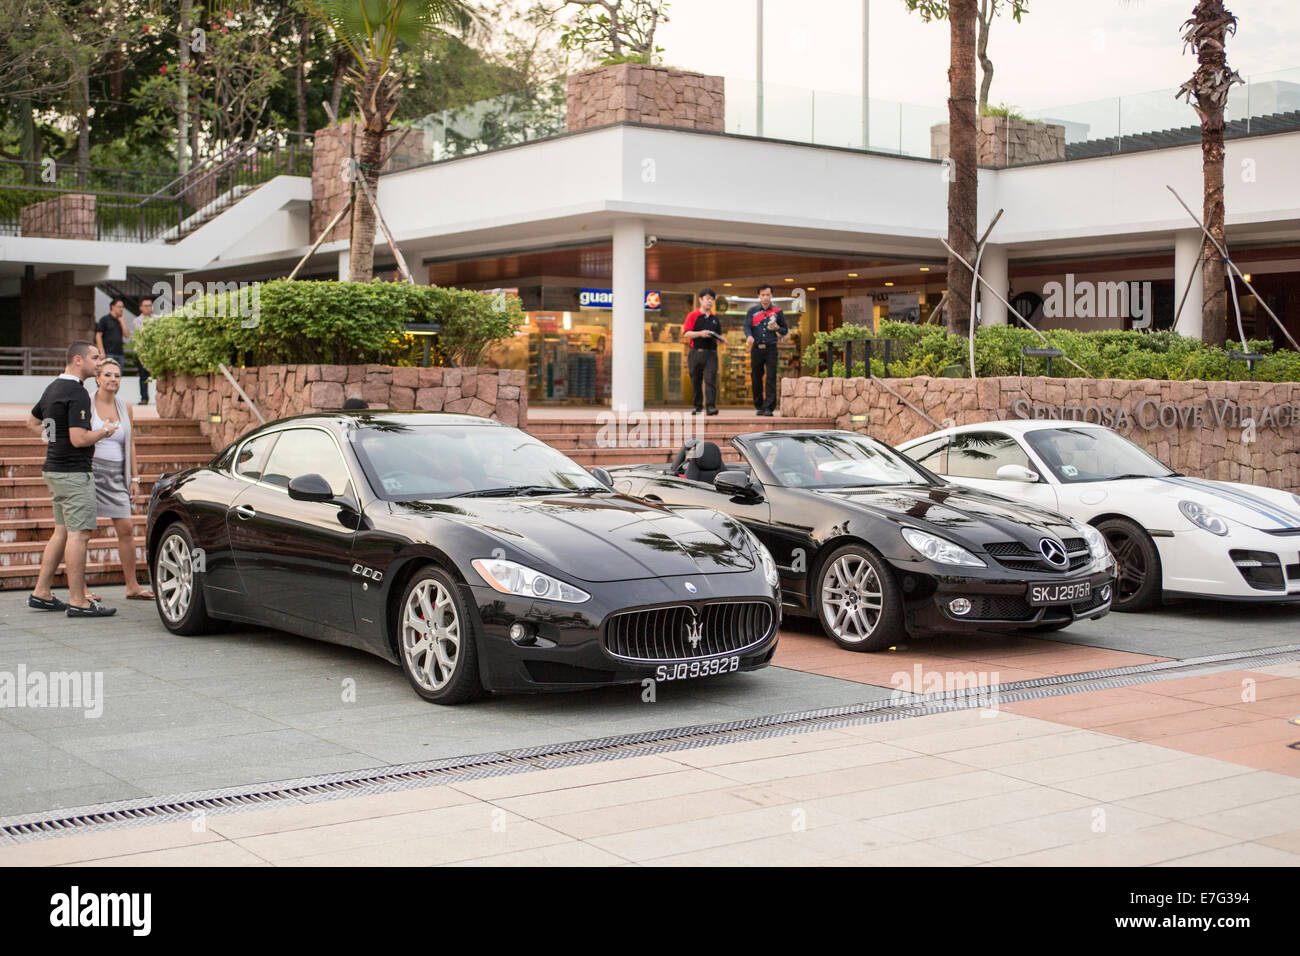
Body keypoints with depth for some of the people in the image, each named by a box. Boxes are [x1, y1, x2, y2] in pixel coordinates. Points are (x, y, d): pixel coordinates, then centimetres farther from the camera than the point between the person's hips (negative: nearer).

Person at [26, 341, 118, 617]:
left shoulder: (53, 388, 14)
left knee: (62, 531, 15)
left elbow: (32, 420, 29)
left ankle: (41, 592, 18)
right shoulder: (77, 393, -17)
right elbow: (79, 439, -23)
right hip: (73, 472, -10)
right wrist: (104, 431, -6)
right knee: (79, 534, -8)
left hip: (54, 469, 10)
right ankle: (78, 602, -7)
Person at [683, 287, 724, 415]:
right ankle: (698, 406, 15)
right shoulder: (693, 316, 3)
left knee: (710, 380, -10)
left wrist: (722, 341, -3)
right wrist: (700, 333, -20)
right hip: (695, 352, -2)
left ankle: (710, 406, -17)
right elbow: (686, 334, -7)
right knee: (696, 381, 5)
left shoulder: (715, 319, 15)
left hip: (711, 353, 2)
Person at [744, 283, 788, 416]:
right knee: (756, 378, 6)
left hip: (771, 349, -1)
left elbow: (785, 331, 15)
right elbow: (747, 327, -2)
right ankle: (759, 406, 18)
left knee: (771, 379, -10)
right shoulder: (752, 312, 10)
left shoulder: (778, 312, 10)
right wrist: (749, 336, -24)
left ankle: (769, 407, -13)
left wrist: (777, 328, -7)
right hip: (756, 349, 1)